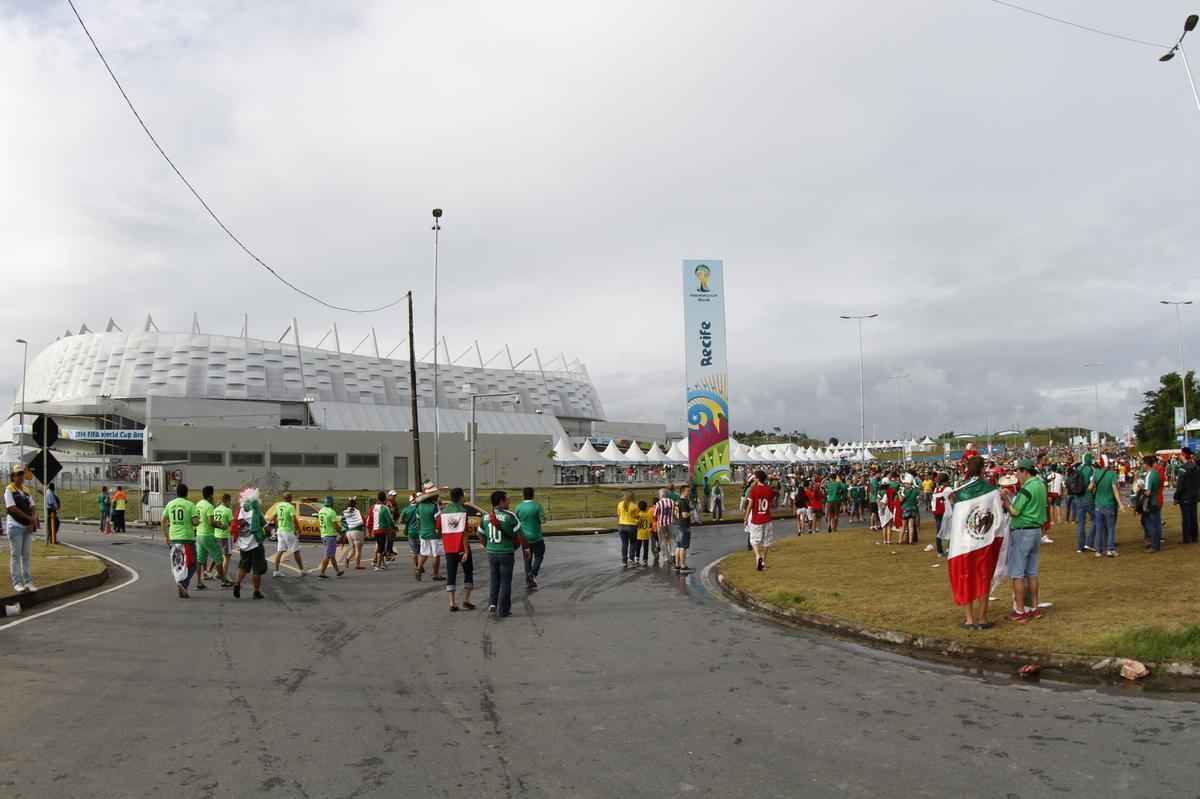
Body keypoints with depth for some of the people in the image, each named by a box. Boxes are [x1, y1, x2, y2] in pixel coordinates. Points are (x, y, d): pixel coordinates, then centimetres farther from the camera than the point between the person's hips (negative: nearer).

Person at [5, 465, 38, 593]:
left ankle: (28, 582, 11)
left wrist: (32, 522, -7)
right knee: (15, 555, -1)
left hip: (28, 527, 6)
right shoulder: (9, 490, -5)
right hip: (15, 526, -6)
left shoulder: (26, 491, 13)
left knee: (27, 555, 7)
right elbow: (13, 509, -14)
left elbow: (32, 509, 10)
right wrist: (30, 518, -12)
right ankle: (17, 583, 2)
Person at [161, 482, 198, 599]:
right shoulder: (190, 505, -6)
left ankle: (182, 590, 14)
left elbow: (164, 521, 9)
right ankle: (183, 583, -15)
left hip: (173, 538, 5)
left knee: (177, 564, 14)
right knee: (191, 563, 5)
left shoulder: (170, 504, 7)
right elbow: (195, 522, -13)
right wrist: (195, 524, 11)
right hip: (187, 537, -4)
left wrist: (166, 536, 17)